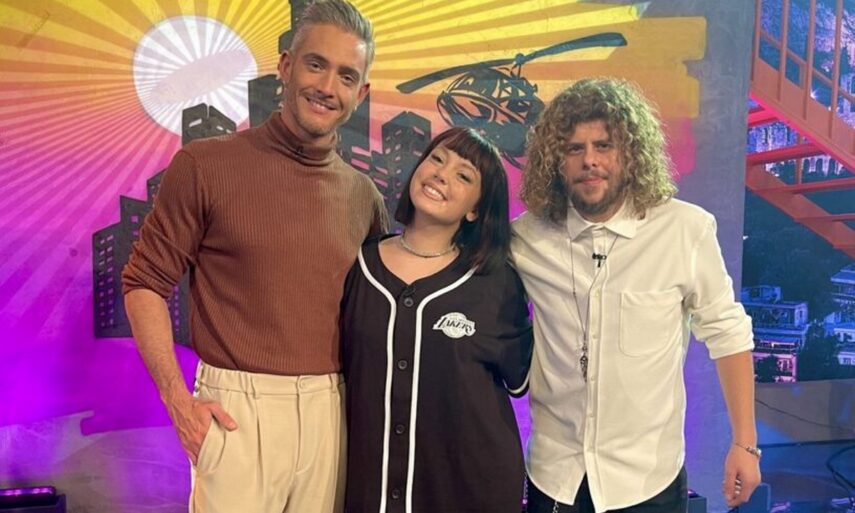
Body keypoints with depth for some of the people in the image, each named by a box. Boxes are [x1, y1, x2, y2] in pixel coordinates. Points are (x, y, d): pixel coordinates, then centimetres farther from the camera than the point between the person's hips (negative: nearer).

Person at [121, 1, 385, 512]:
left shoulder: (365, 196, 6)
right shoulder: (206, 164, -6)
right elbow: (145, 282, -2)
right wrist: (177, 398, -9)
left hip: (330, 410, 4)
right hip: (237, 410, -3)